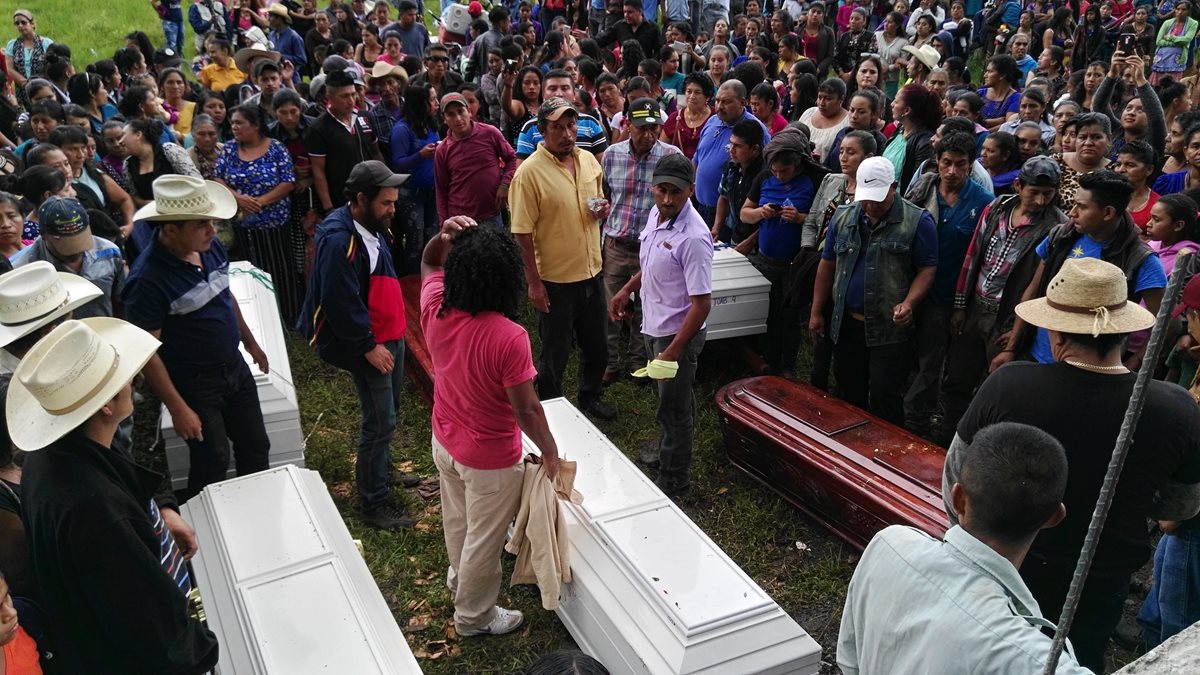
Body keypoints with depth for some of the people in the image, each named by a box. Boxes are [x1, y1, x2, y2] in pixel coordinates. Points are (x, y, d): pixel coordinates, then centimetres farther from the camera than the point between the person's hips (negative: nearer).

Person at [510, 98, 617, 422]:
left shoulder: (589, 160, 2)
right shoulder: (529, 172, -17)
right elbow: (523, 233, -16)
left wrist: (602, 209, -6)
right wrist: (533, 282, -17)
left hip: (592, 272, 6)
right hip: (555, 279, -6)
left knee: (596, 346, 21)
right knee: (555, 353, 10)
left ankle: (590, 397, 43)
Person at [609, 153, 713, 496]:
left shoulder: (693, 238, -28)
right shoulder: (657, 214, -2)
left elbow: (702, 303, -27)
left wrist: (673, 351, -28)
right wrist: (627, 289, 16)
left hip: (678, 333, -8)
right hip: (654, 325, 8)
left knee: (674, 406, 8)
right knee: (669, 398, 27)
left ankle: (674, 479, 26)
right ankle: (668, 449, 48)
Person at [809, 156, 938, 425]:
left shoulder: (918, 222, -7)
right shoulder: (843, 217, 6)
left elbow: (927, 269, -6)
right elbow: (827, 264, 12)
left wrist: (909, 303, -23)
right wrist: (816, 312, 11)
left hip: (889, 328, -5)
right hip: (846, 323, 5)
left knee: (884, 398, -3)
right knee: (849, 391, 16)